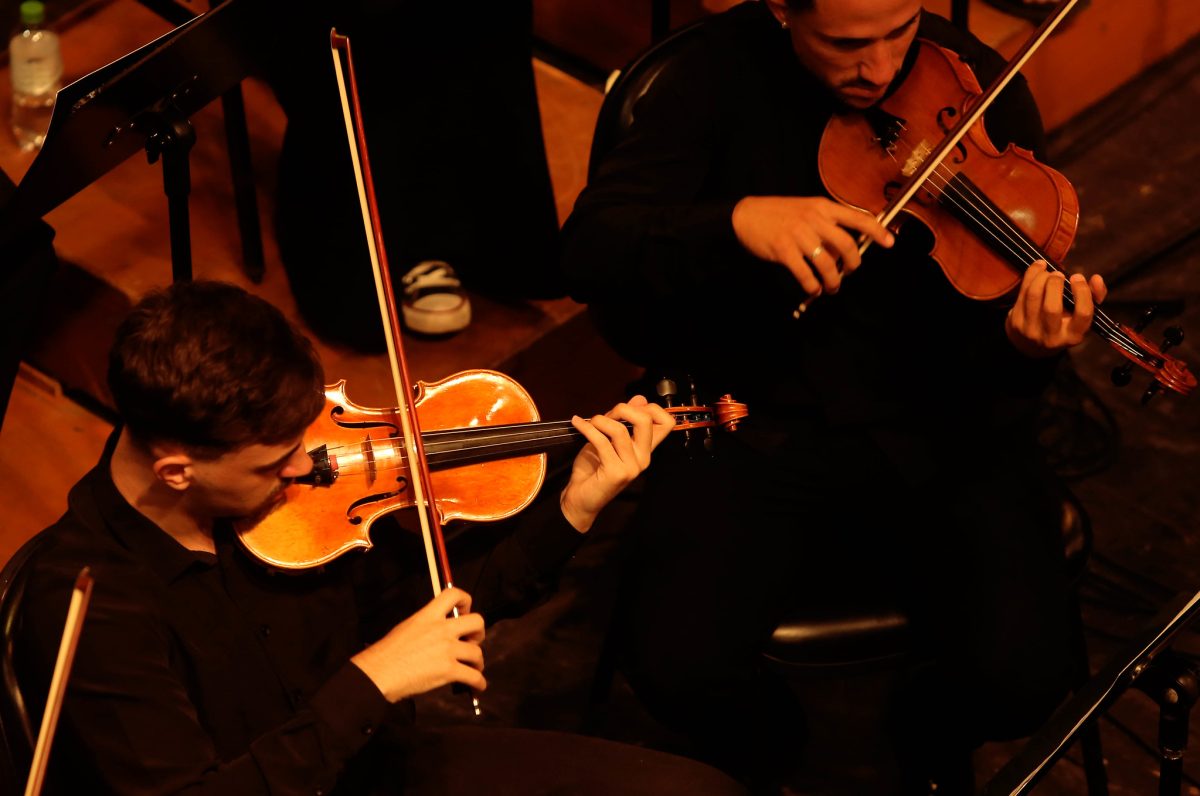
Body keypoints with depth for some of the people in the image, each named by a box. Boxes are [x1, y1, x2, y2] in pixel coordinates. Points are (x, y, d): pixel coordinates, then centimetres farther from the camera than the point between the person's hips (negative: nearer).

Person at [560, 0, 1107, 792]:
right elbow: (591, 251, -14)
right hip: (760, 424, 0)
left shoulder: (978, 92, -6)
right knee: (678, 664, -23)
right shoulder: (720, 72, -6)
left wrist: (1024, 346, -32)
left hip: (937, 437, 0)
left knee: (1022, 674, -21)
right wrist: (738, 221, -31)